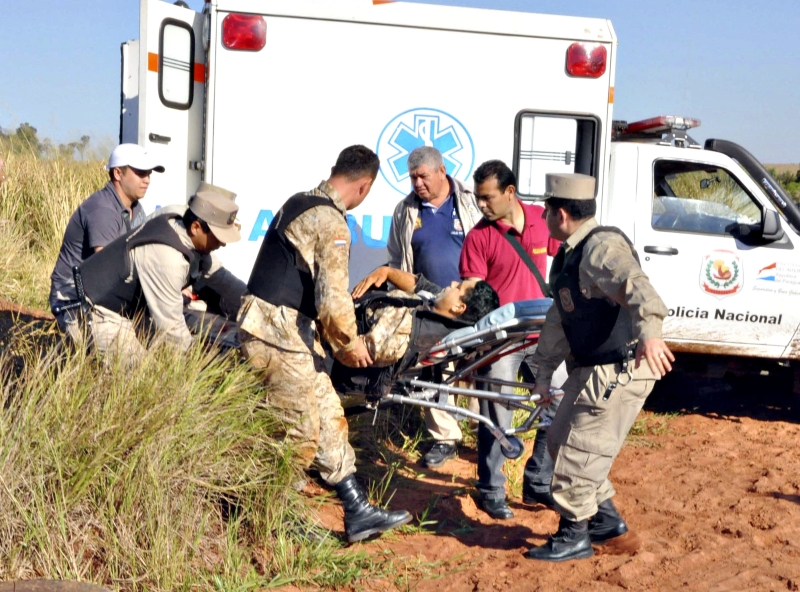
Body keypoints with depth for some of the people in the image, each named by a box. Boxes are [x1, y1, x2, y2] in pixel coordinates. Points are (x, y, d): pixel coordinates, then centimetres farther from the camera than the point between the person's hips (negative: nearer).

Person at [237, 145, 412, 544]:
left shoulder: (298, 203, 14)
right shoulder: (332, 224, -16)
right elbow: (332, 300, -22)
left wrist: (335, 341, 24)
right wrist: (349, 343, -4)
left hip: (285, 328, 10)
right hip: (279, 334, -10)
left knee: (329, 419, 13)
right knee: (301, 434, 2)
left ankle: (358, 512, 19)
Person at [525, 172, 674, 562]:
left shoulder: (602, 247, -20)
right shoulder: (569, 255, 13)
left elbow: (634, 286, -39)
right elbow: (558, 319, 20)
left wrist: (649, 332, -56)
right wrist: (544, 371, 22)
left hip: (620, 372, -11)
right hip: (592, 369, 11)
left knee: (578, 451, -4)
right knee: (559, 440, 18)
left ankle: (574, 536, 11)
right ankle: (606, 518, 30)